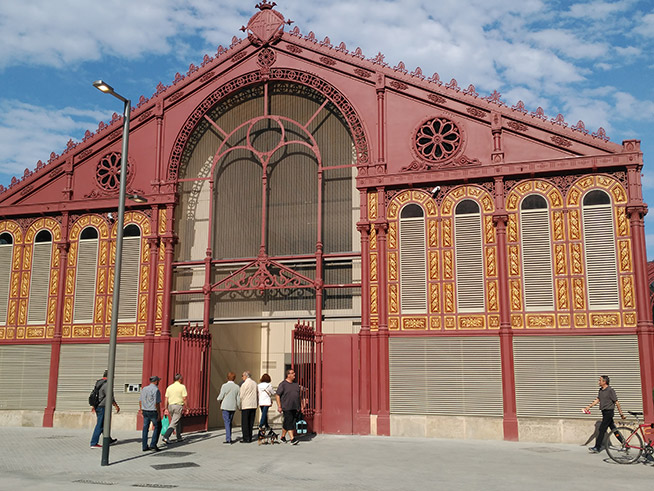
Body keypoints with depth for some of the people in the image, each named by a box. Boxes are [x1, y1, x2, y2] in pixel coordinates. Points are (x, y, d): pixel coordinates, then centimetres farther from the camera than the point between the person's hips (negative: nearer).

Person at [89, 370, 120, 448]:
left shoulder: (98, 383, 12)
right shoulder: (106, 384, -17)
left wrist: (93, 406, 29)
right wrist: (116, 406, -11)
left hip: (97, 407, 10)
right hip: (102, 407, -10)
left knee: (104, 424, 18)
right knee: (100, 425, -4)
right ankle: (94, 443, -1)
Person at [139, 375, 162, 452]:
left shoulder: (144, 389, 9)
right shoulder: (156, 390, -14)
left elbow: (140, 401, 12)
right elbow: (157, 403, -17)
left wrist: (141, 410, 20)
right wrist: (159, 414, -13)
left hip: (145, 411, 7)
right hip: (153, 412, -7)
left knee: (145, 428, 11)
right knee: (157, 427, 7)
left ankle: (144, 446, 13)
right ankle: (153, 444, 0)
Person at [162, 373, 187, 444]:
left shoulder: (169, 387, 9)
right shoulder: (182, 387, -7)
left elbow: (166, 399, 7)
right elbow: (184, 398, -10)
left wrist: (166, 409, 11)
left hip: (170, 406, 6)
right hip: (178, 406, -6)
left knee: (178, 422, 19)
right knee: (174, 423, -7)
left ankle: (179, 437, 24)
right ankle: (166, 437, -20)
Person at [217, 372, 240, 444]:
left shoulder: (224, 386, -9)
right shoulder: (237, 387, 2)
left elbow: (221, 397, -8)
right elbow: (238, 399, 3)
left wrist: (218, 399, 15)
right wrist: (239, 407, 16)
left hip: (226, 407, -4)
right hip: (233, 407, 4)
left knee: (227, 422, -3)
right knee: (230, 422, 16)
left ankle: (228, 439, -10)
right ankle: (229, 438, 20)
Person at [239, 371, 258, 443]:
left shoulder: (244, 384, -11)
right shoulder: (255, 383, 8)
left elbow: (241, 396, -8)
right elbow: (257, 394, 13)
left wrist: (239, 405, 3)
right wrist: (257, 403, 20)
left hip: (246, 405, -6)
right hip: (254, 405, 6)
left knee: (245, 423, 0)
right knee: (251, 423, 12)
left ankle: (246, 439, -2)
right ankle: (250, 438, 13)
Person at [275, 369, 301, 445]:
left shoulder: (296, 384, 14)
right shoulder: (283, 384, -6)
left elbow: (298, 395, 21)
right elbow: (277, 395, -7)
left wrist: (300, 406, 16)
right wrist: (279, 406, -12)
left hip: (295, 408, 6)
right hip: (287, 407, -6)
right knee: (289, 423, -12)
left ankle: (283, 436, 26)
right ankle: (292, 439, -15)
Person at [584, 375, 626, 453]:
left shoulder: (610, 390, -14)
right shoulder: (600, 390, 11)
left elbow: (616, 402, -12)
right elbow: (597, 400, 11)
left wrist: (621, 413, -9)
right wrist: (589, 407, 2)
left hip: (609, 412, -8)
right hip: (604, 412, 8)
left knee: (602, 430, -8)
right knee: (613, 429, 13)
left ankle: (597, 447, -5)